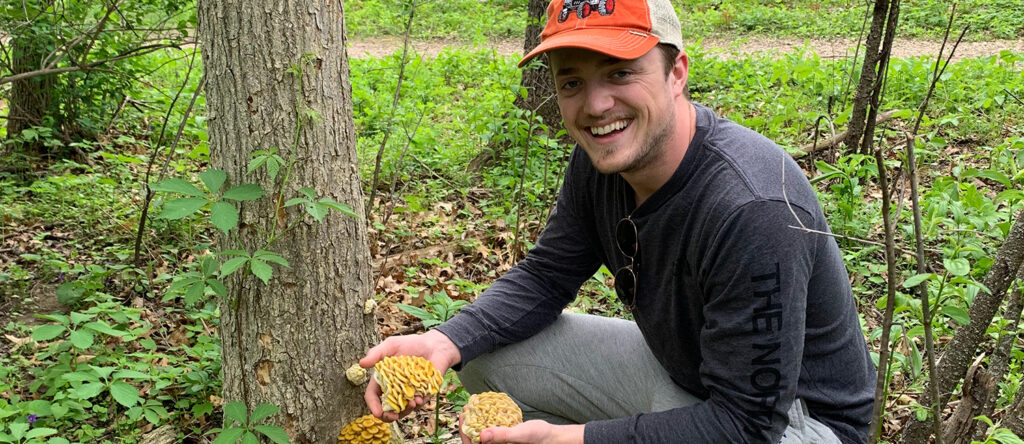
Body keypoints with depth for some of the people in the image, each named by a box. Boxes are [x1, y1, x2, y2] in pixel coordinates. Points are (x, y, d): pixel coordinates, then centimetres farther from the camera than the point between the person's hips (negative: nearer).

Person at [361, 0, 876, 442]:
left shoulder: (753, 209, -35)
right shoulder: (603, 155, -10)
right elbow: (545, 276, 1)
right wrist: (446, 340, -17)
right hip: (677, 369, 7)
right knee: (486, 356, -1)